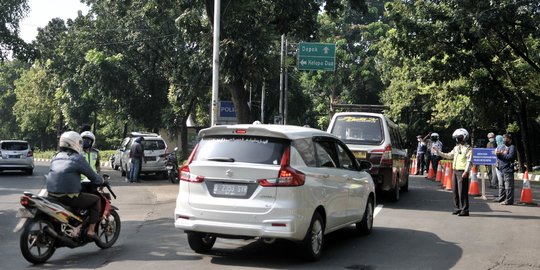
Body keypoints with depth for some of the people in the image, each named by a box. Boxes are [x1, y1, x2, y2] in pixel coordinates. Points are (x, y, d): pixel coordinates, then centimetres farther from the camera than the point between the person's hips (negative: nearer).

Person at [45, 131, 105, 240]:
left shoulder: (56, 157, 14)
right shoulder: (77, 158, -6)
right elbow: (92, 175, -3)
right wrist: (102, 181, 18)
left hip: (52, 194, 7)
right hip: (69, 196, -7)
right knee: (96, 200, 9)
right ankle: (91, 230, 1)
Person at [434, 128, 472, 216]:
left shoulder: (468, 148, -7)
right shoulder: (456, 148, 16)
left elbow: (469, 161, -13)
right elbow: (449, 156, 26)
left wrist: (466, 171, -21)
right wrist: (438, 152, 21)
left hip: (462, 172, -8)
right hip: (455, 171, 8)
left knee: (462, 191, -8)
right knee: (455, 190, 10)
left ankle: (464, 210, -5)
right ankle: (457, 208, 19)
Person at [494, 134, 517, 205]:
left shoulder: (512, 147, -2)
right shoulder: (502, 147, 20)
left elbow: (510, 156, -16)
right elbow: (498, 158, 21)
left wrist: (501, 154, -16)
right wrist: (497, 153, -1)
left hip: (508, 170, -8)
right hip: (501, 170, 8)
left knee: (508, 186, -7)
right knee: (501, 186, 12)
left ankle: (509, 200, -6)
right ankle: (501, 199, 19)